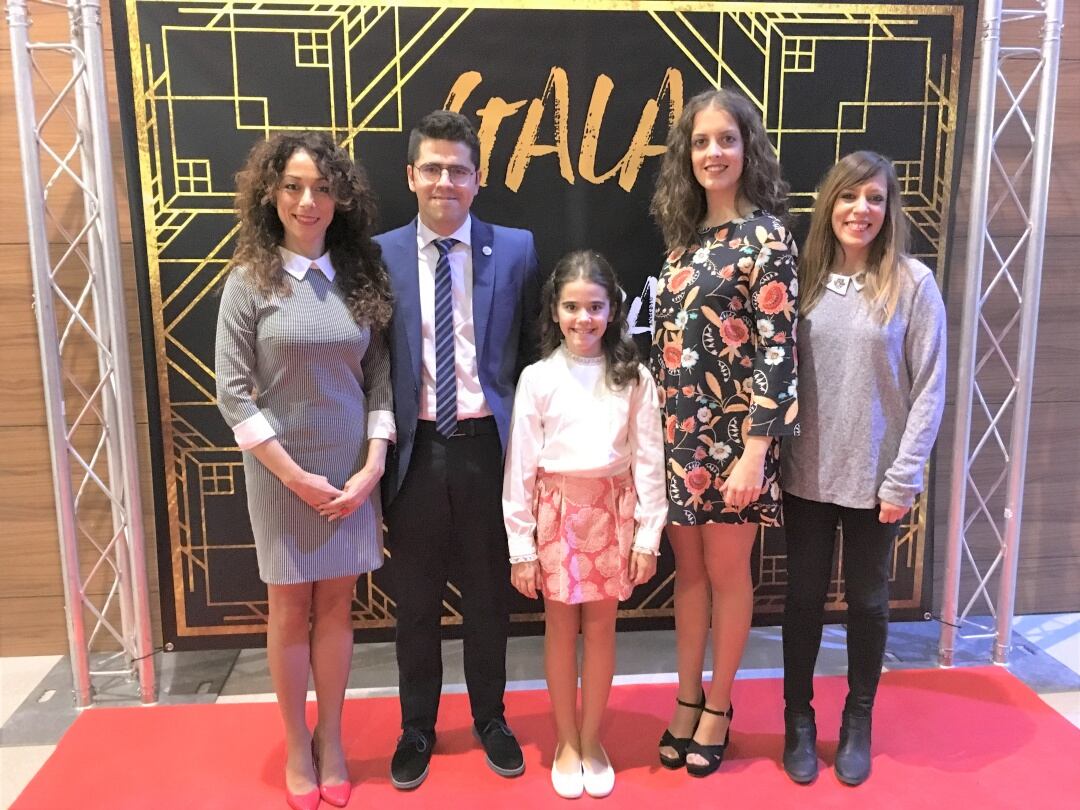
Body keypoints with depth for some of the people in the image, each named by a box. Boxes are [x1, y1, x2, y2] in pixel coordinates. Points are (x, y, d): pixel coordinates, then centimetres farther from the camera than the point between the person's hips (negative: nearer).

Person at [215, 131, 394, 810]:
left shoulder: (360, 276, 2)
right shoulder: (249, 281, -6)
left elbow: (380, 378, 2)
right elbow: (233, 392, -8)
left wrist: (372, 468, -7)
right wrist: (295, 476, -12)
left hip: (353, 469, 2)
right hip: (283, 471, -2)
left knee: (337, 606, 11)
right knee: (291, 610, 10)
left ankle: (331, 741, 28)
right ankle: (297, 747, 27)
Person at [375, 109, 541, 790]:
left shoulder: (515, 250, 0)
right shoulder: (379, 256, -1)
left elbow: (532, 350, 4)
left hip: (487, 446, 0)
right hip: (414, 449, 0)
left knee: (489, 597, 15)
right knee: (416, 601, 14)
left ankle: (491, 720, 37)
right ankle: (417, 727, 35)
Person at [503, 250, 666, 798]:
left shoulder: (634, 378, -2)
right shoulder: (537, 378, -4)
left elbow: (648, 459, 0)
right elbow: (520, 465, -3)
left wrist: (648, 535, -2)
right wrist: (521, 546, -3)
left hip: (612, 510, 1)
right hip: (557, 511, 0)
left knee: (601, 627, 10)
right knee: (561, 628, 11)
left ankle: (591, 740, 27)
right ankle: (566, 742, 27)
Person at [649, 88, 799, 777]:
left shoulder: (765, 236, -9)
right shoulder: (685, 236, 10)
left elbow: (778, 352, -14)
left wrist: (755, 452, -19)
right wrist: (656, 424, 12)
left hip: (731, 435, -5)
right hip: (677, 431, 6)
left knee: (727, 573, 9)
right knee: (688, 568, 15)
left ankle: (718, 707, 27)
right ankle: (688, 700, 30)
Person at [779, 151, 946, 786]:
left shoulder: (914, 283, -6)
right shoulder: (802, 278, 1)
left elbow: (929, 390, -6)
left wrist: (903, 479, -10)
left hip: (874, 478, -1)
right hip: (806, 475, 2)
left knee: (867, 601, 13)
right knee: (805, 597, 12)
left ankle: (858, 722, 32)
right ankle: (799, 720, 30)